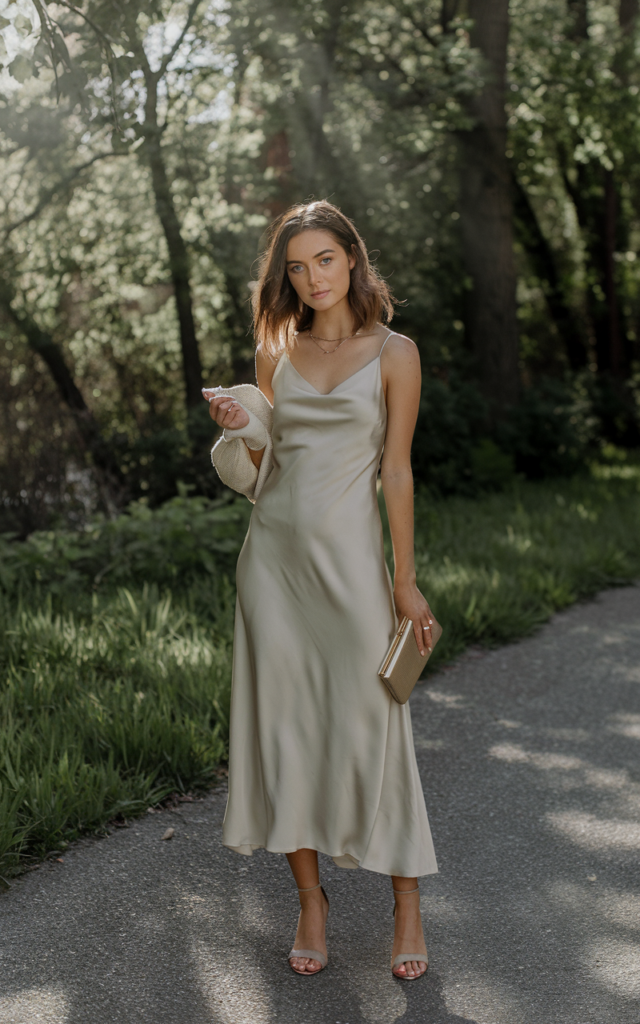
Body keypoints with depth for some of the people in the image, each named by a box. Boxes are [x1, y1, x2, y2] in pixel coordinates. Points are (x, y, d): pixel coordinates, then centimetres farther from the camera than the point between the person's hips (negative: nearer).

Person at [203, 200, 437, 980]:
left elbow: (396, 469, -3)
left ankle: (407, 903, 17)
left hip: (350, 552, -4)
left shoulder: (394, 353, -1)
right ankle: (311, 901, 19)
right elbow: (265, 463, 14)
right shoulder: (276, 354, 9)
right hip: (273, 550, 4)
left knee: (369, 722, -1)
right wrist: (238, 430, -7)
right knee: (282, 720, 5)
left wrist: (404, 580, -4)